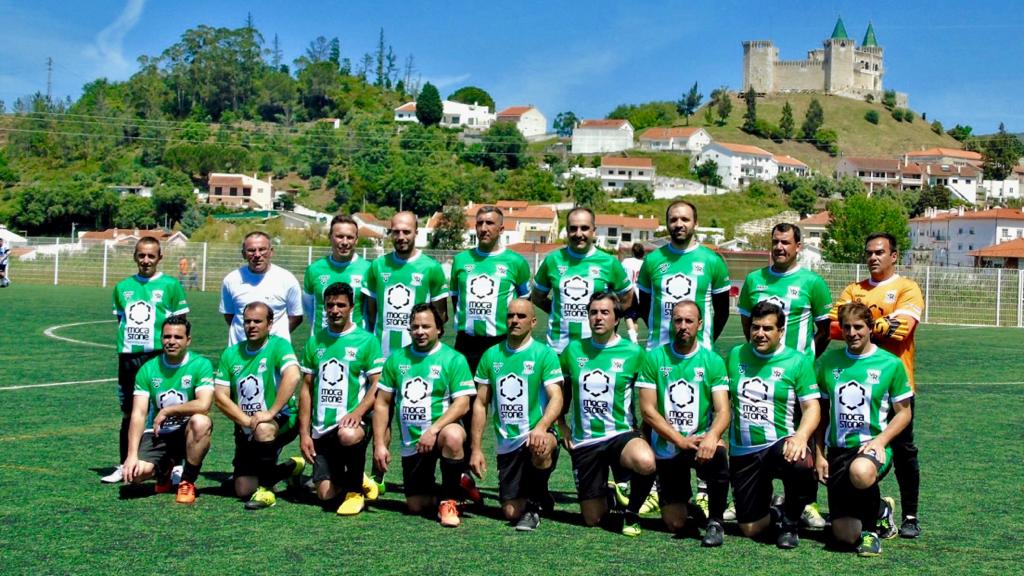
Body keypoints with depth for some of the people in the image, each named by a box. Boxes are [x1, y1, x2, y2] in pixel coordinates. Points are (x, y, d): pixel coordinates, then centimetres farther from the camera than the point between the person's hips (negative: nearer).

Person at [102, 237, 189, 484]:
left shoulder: (170, 285, 0)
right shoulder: (123, 287, 11)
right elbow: (120, 320, 20)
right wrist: (124, 343, 8)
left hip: (159, 356, -4)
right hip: (128, 357, 4)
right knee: (128, 413, 10)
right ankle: (124, 466, 19)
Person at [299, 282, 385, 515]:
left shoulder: (366, 340, -1)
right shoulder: (315, 341, 10)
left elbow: (377, 385, -5)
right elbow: (306, 388, 11)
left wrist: (358, 412, -22)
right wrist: (304, 433, 5)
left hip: (352, 422, -4)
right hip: (322, 428, 4)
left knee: (348, 435, -40)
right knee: (325, 494, -4)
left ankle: (356, 488, -12)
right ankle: (359, 480, 30)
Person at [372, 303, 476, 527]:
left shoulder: (453, 359, -5)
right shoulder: (396, 358, 6)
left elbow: (462, 404, -13)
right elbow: (382, 402, 8)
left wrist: (434, 429, -26)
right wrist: (379, 444, 0)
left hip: (442, 431, -4)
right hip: (411, 442, 4)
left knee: (452, 436, -40)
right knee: (416, 506, 2)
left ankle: (449, 500, -18)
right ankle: (456, 481, 33)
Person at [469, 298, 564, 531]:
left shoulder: (544, 354, -4)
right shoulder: (491, 355, 7)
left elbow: (556, 398, -16)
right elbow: (481, 403, 10)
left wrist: (541, 427, -36)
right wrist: (476, 449, 3)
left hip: (537, 436, -4)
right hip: (507, 445, 4)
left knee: (540, 446, -40)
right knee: (511, 513, -2)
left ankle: (534, 504, -15)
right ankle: (541, 498, 33)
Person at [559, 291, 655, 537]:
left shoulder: (633, 353, -3)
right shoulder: (573, 350, 4)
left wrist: (643, 433, -2)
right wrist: (562, 427, 10)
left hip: (621, 434, -2)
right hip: (584, 443, 2)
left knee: (645, 462, -38)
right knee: (592, 520, 3)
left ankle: (632, 512, -7)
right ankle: (606, 493, 40)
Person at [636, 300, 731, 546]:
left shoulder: (712, 361, -2)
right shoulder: (654, 358, -3)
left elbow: (723, 411, -10)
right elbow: (648, 410, -7)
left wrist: (712, 436, -31)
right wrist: (681, 440, -17)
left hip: (701, 441, 0)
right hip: (666, 447, 1)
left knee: (717, 454, -37)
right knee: (675, 524, -1)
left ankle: (715, 522, -15)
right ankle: (680, 497, 36)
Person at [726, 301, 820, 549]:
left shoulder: (797, 361, -1)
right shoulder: (735, 355, 8)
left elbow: (811, 407, -6)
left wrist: (801, 436, -25)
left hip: (781, 444, -3)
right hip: (742, 452, 3)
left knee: (800, 463, -39)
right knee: (750, 529, -2)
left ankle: (790, 523, -9)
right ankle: (771, 512, 37)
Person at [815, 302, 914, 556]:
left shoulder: (890, 364, -2)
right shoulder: (827, 362, 5)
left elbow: (904, 412, 2)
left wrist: (880, 440, -14)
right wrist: (819, 454, 7)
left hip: (873, 446, -3)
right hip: (837, 451, 3)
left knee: (861, 472, -42)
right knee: (845, 536, -6)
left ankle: (870, 528, -9)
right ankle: (881, 508, 29)